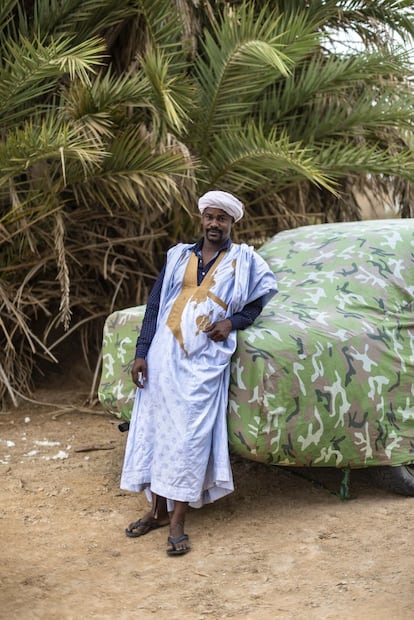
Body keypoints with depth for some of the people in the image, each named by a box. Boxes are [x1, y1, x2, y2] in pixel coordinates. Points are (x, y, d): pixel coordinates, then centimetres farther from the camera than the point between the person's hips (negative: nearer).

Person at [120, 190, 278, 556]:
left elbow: (258, 302, 12)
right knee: (156, 426, 4)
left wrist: (232, 322, -8)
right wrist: (142, 353, 1)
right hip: (165, 353, 3)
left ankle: (178, 523, -3)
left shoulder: (243, 261, 7)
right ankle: (158, 511, 17)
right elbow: (154, 304, 9)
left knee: (189, 435, -7)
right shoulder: (179, 256, 11)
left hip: (204, 360, -3)